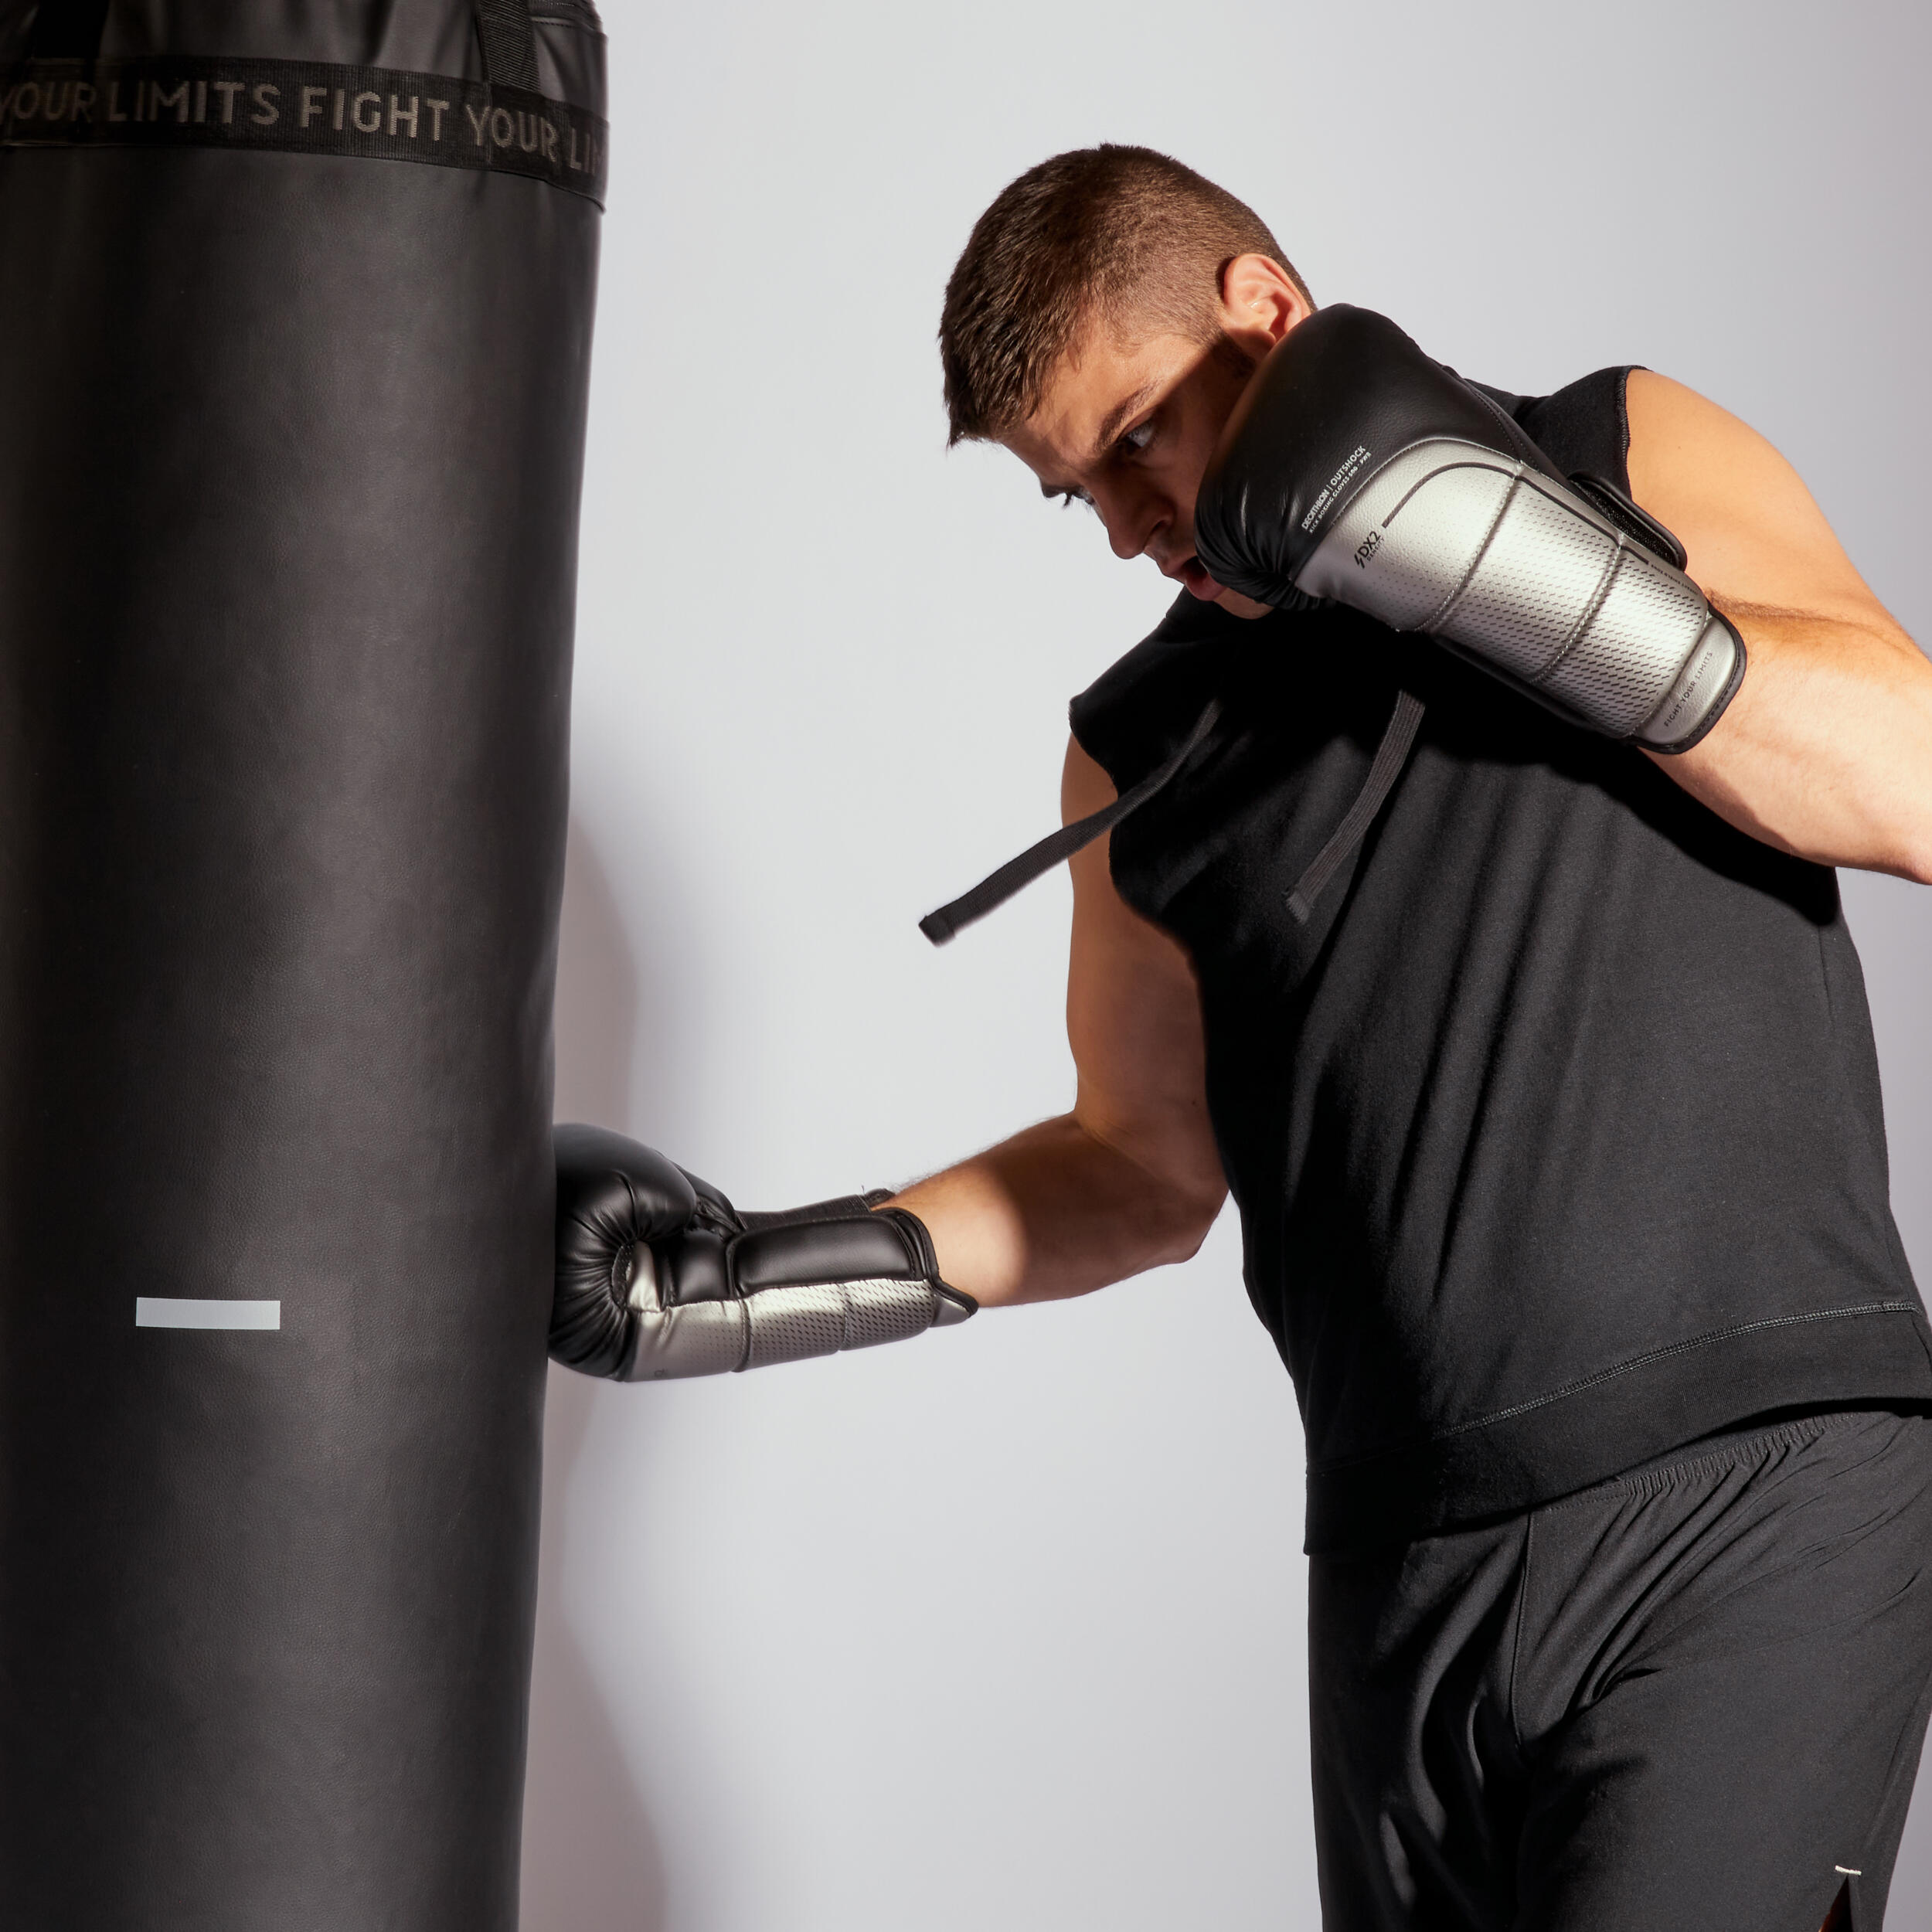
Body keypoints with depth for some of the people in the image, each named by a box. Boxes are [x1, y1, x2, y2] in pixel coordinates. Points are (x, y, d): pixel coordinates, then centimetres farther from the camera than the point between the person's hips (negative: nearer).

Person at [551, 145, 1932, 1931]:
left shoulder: (1627, 461, 5)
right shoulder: (1153, 739, 15)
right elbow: (1151, 1165, 20)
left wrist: (1535, 576, -17)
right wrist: (783, 1272, 8)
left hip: (1754, 1496, -5)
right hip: (1408, 1563, 5)